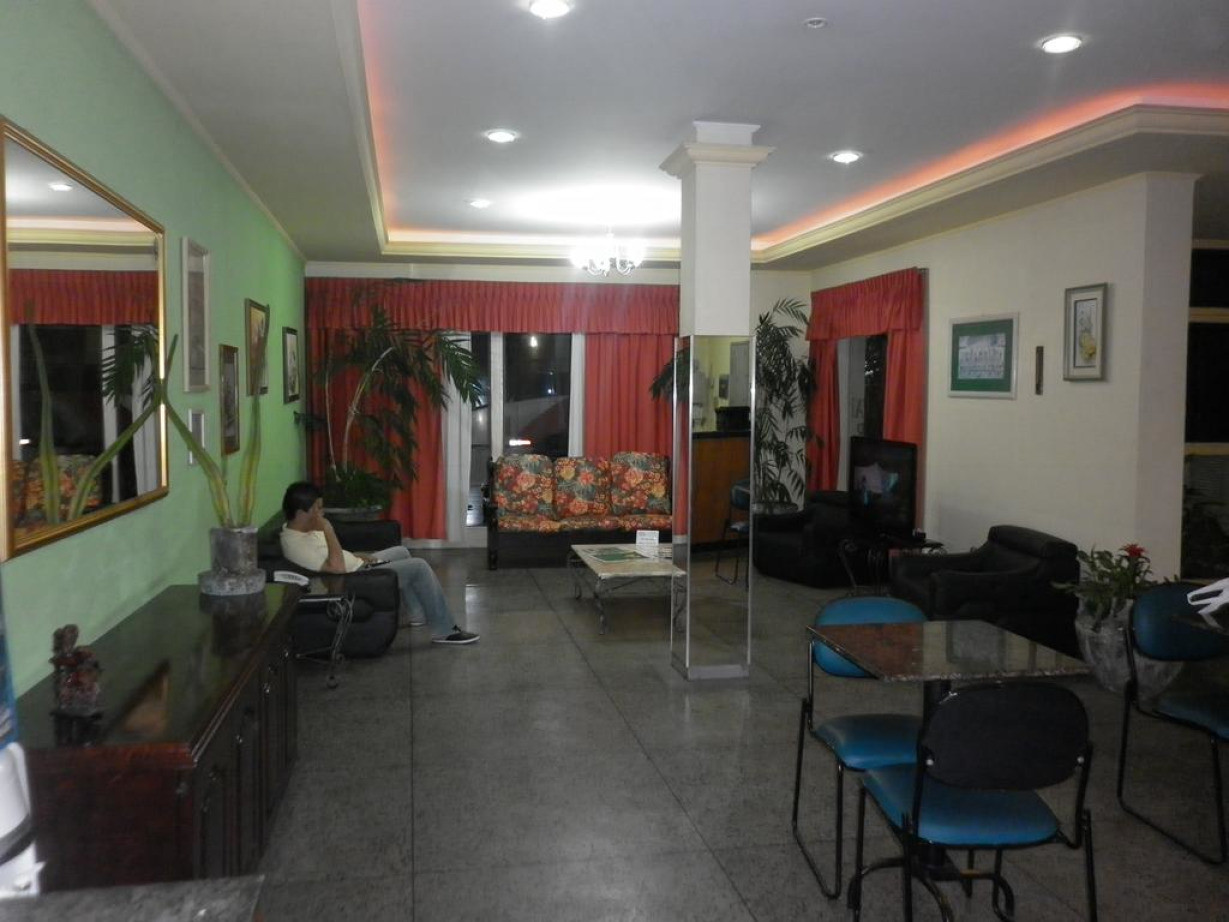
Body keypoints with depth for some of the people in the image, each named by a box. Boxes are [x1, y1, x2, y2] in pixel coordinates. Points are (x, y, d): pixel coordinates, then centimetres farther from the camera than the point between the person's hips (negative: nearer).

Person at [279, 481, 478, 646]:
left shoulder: (297, 527, 1)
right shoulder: (295, 543, -30)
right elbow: (337, 567, -37)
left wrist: (358, 556, 9)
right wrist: (328, 530, -32)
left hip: (356, 567, 11)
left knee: (401, 552, 25)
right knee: (419, 567, -10)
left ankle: (418, 612, 35)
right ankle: (445, 630, 0)